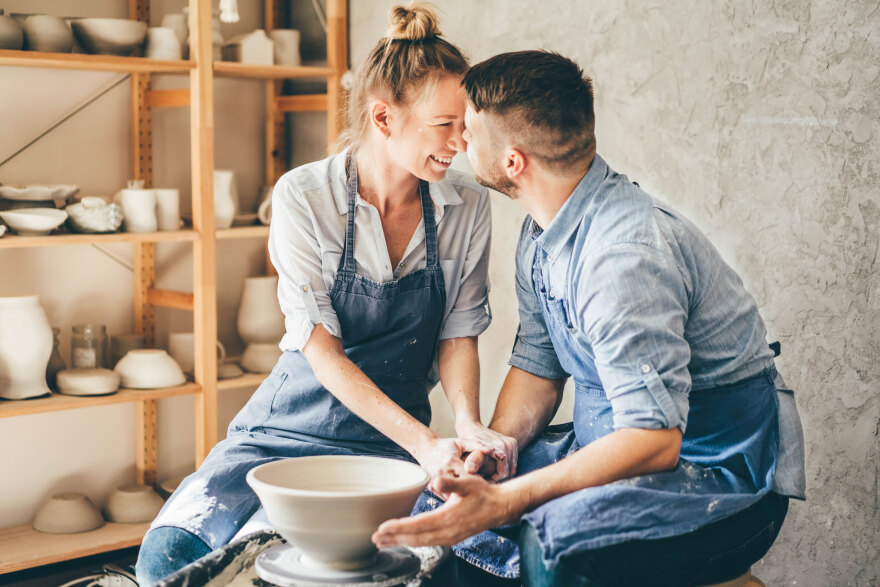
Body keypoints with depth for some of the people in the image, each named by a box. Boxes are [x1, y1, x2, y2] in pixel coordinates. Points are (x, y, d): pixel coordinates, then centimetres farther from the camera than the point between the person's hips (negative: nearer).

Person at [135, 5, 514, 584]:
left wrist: (468, 424, -19)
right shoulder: (303, 197, -13)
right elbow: (322, 349, -15)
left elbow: (458, 334, 1)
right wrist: (423, 443, -24)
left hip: (395, 442, 2)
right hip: (296, 424, -1)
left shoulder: (468, 205, -5)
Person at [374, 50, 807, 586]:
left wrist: (503, 502, -35)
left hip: (723, 476, -9)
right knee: (444, 491, -1)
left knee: (555, 540, -34)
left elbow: (654, 440, -30)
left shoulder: (624, 255, -28)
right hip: (616, 442, 9)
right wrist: (489, 449, -8)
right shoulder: (544, 231, 2)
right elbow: (538, 365, 10)